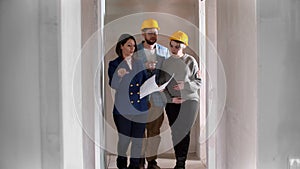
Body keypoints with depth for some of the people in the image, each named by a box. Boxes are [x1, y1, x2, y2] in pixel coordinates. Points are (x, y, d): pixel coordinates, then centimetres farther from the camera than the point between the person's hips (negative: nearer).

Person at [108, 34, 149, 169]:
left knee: (138, 139, 7)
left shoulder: (139, 63, 12)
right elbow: (113, 85, -14)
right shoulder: (114, 64, -1)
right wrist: (118, 76, -35)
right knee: (124, 139, 4)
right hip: (123, 108, -3)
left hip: (140, 107, 4)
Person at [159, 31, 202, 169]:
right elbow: (161, 84, 6)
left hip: (189, 100, -2)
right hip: (171, 102, 2)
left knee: (184, 130, -6)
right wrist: (170, 98, -7)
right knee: (175, 132, 3)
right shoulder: (165, 61, 4)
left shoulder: (190, 61, -2)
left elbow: (199, 82, 0)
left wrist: (185, 85, -17)